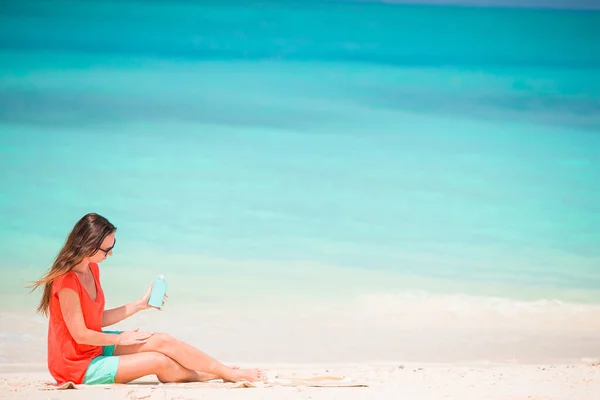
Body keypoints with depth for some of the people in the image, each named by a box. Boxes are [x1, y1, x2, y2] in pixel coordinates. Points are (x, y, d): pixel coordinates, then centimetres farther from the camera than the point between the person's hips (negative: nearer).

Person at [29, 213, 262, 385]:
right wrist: (120, 339, -8)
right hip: (78, 364, -9)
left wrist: (140, 305, 8)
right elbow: (80, 334, -23)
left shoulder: (92, 269, 1)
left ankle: (228, 372, 5)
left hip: (95, 345, 9)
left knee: (160, 341, -2)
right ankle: (214, 375, 5)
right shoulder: (67, 282, -29)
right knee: (159, 362, -14)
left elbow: (98, 320, 7)